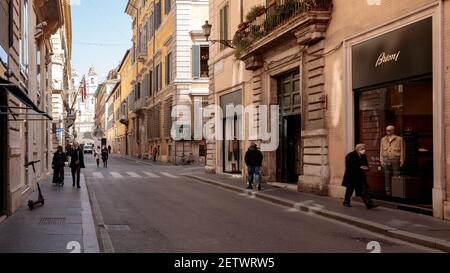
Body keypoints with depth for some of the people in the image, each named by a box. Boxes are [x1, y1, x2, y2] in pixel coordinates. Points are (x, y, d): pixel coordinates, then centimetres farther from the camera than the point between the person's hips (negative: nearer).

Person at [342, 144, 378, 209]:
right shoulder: (350, 156, -10)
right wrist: (360, 168, -24)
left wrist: (366, 168, -8)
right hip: (351, 177, -5)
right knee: (350, 190, 8)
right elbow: (349, 166, -18)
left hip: (361, 177, 5)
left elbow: (366, 164, 17)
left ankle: (369, 204, -12)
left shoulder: (364, 156, 9)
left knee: (363, 191, -4)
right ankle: (346, 202, 24)